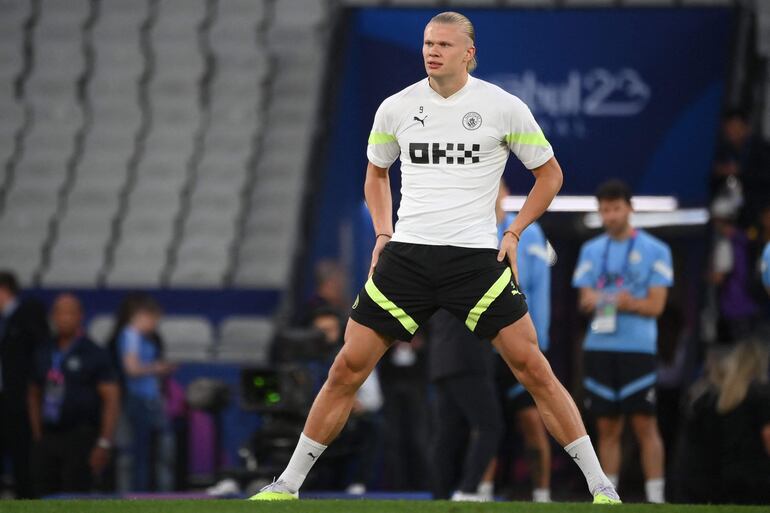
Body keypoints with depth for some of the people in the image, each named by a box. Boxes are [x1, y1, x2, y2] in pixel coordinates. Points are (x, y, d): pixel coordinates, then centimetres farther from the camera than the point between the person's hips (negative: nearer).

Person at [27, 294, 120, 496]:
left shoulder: (94, 355, -2)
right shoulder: (44, 355, 14)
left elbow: (112, 399, -6)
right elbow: (34, 395, 23)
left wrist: (104, 444, -14)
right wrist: (37, 434, 13)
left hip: (80, 440, -5)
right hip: (47, 439, 5)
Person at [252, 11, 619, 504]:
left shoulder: (503, 107, -2)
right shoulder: (396, 108, 5)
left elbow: (550, 174, 10)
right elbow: (376, 172, 24)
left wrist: (513, 233, 1)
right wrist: (383, 233, 10)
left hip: (477, 255, -2)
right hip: (406, 255, 2)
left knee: (532, 366, -10)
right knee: (348, 368, -2)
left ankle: (599, 484, -1)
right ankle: (287, 485, 9)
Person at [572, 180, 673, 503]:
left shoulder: (654, 251, 2)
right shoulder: (591, 250, 14)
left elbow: (656, 305, -2)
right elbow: (585, 300, 10)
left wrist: (629, 303, -21)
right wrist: (591, 301, -14)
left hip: (638, 348, -4)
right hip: (599, 347, 4)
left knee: (645, 425, -7)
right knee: (607, 428, 6)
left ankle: (655, 497, -7)